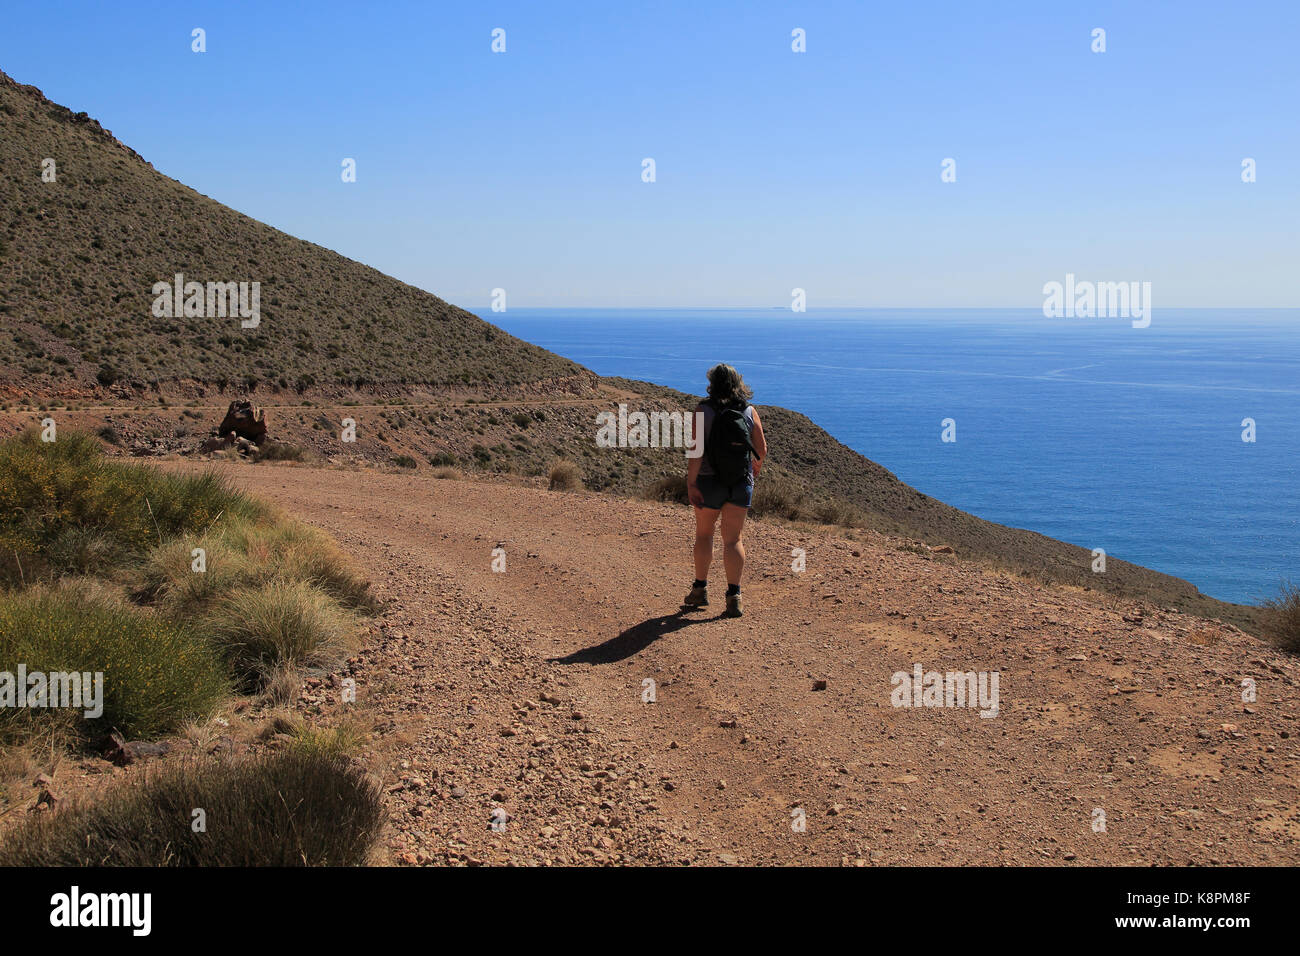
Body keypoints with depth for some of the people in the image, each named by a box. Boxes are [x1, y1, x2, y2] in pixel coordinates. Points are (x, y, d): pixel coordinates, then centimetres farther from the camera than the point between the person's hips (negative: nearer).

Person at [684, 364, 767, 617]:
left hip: (710, 481, -2)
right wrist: (756, 465, 25)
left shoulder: (703, 411, -10)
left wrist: (690, 483, -15)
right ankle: (734, 595, -3)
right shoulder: (749, 411, -1)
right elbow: (762, 449, 3)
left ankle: (700, 589, 24)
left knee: (704, 534, 16)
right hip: (741, 483, 2)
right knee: (733, 540, 6)